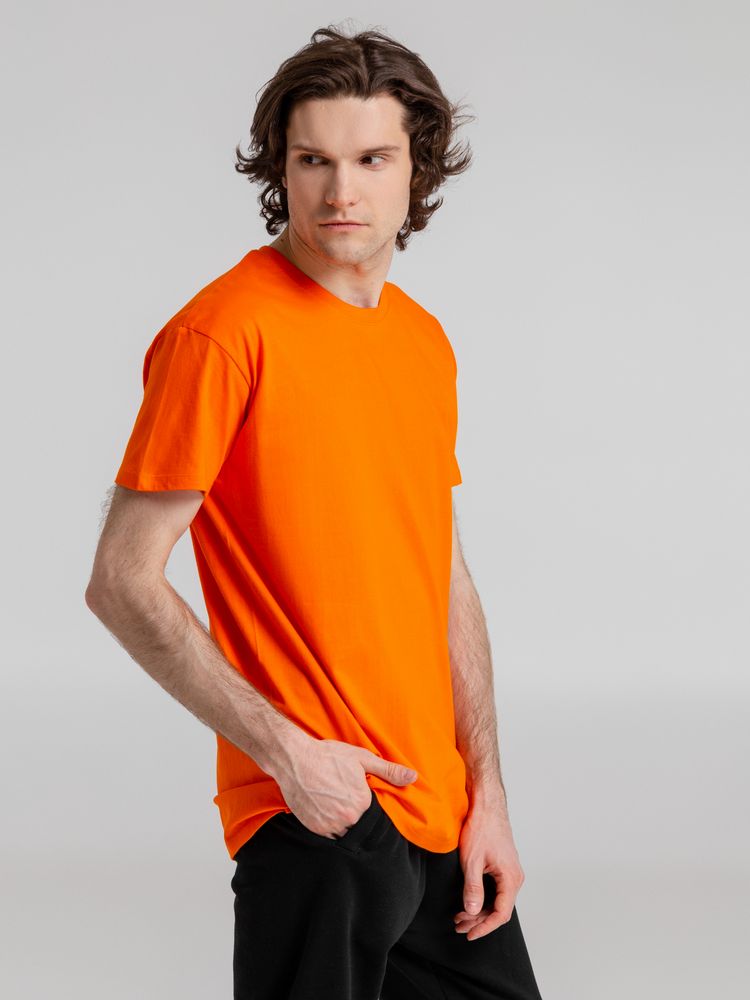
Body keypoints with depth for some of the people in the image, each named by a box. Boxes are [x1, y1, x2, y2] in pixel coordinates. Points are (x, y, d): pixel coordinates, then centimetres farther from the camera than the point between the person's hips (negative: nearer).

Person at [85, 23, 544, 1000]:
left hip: (444, 816, 7)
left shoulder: (426, 343, 10)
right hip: (316, 811, -7)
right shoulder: (222, 332, -12)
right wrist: (286, 751, -16)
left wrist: (488, 794, 9)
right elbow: (123, 585, -13)